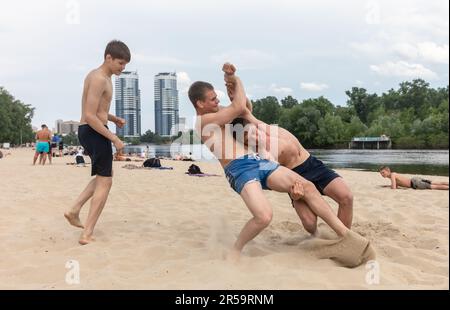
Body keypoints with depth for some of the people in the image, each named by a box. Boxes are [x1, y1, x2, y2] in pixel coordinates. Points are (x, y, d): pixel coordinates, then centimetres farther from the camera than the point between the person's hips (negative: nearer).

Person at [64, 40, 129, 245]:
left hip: (87, 131, 10)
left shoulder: (96, 76, 16)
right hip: (94, 132, -10)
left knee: (104, 175, 24)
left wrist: (113, 118, 10)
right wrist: (115, 139, -21)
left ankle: (74, 210, 20)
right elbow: (90, 116, -23)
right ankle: (87, 234, -2)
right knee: (105, 182, -3)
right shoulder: (100, 79, -16)